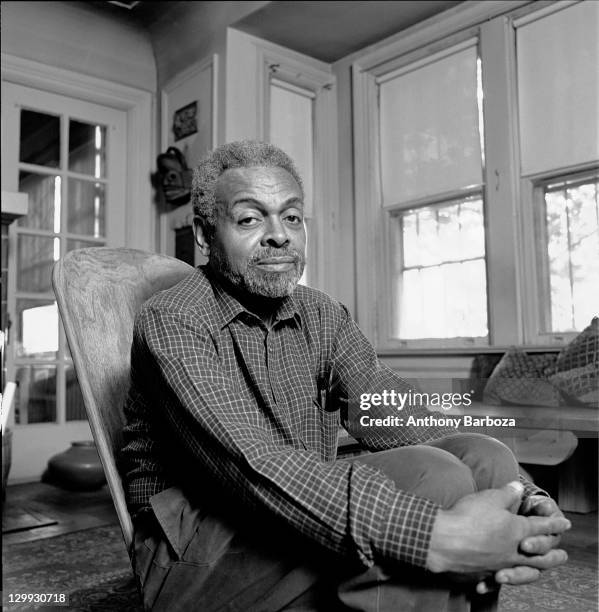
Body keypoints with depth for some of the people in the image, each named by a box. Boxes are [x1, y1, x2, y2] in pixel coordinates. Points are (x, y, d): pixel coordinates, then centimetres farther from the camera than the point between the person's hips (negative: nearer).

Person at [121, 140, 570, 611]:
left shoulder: (323, 317, 7)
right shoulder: (170, 322, -13)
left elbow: (401, 421, -8)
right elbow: (252, 465, -27)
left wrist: (520, 496, -27)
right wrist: (433, 536, -37)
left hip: (303, 527, 6)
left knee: (482, 458, -14)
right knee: (429, 479, -26)